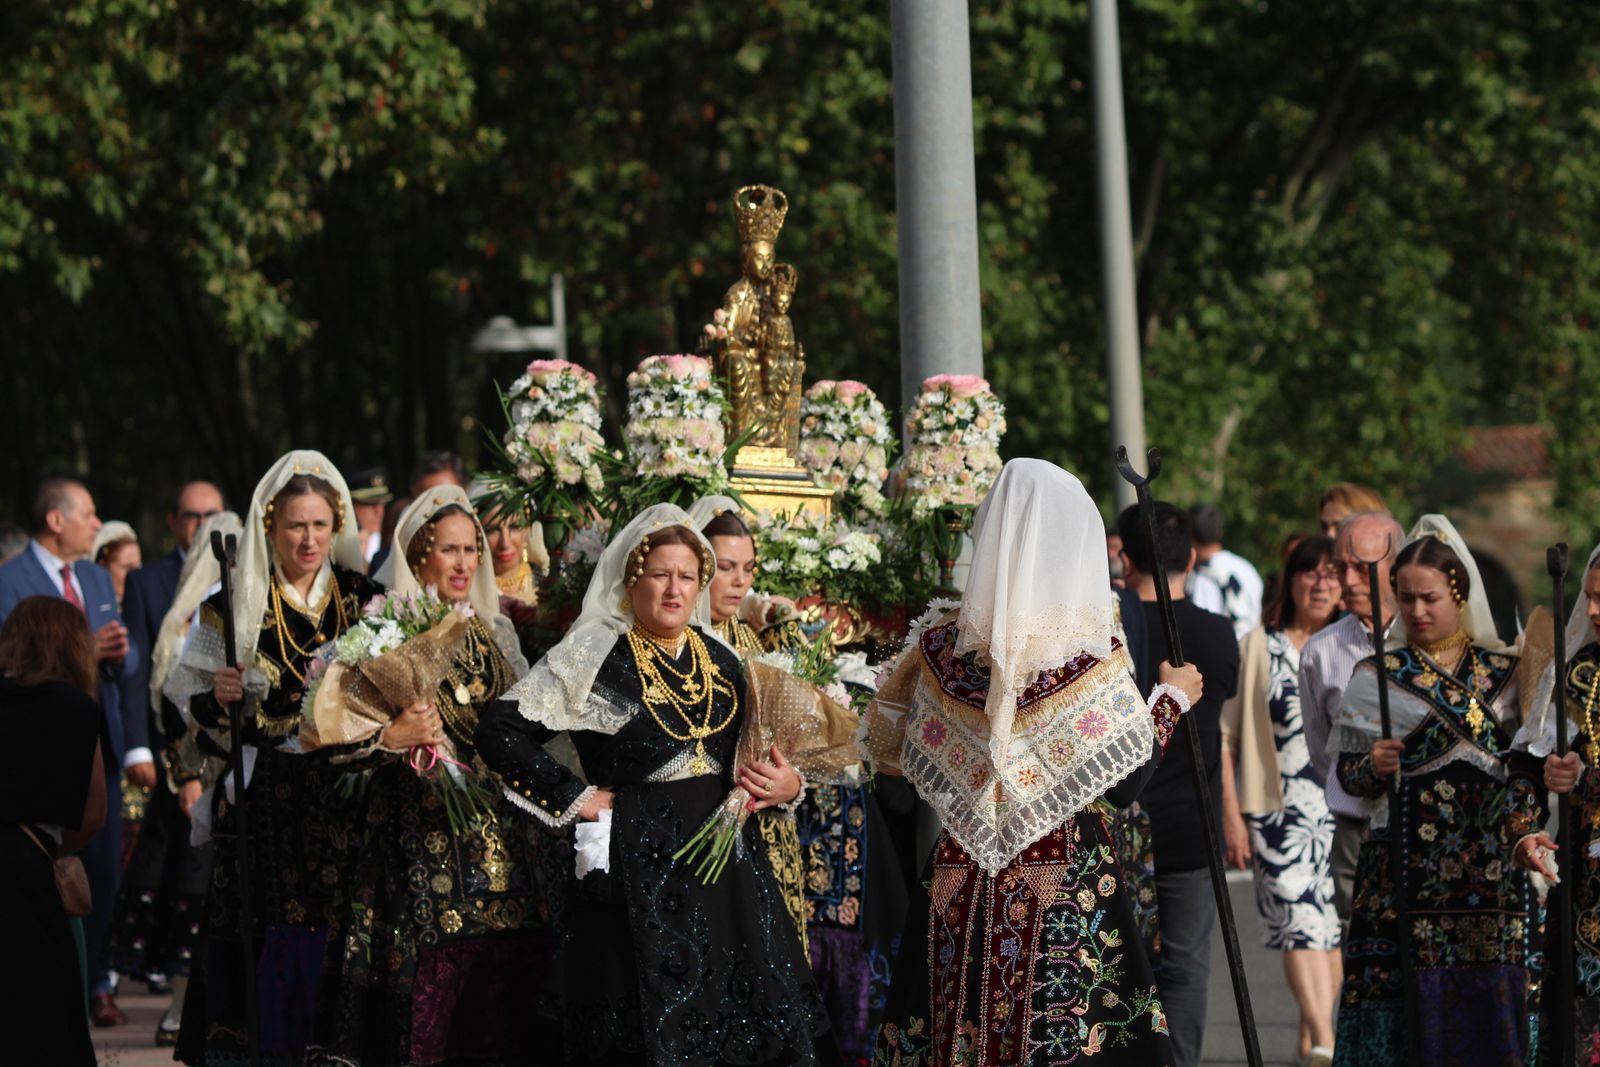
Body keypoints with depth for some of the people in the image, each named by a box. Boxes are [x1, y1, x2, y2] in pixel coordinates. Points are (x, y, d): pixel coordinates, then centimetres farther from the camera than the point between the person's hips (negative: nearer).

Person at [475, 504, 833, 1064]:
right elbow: (500, 731, -9)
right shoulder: (595, 656, -4)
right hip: (640, 865, -5)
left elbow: (747, 757, 26)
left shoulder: (720, 659, 13)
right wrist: (574, 799, -9)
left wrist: (786, 785, 4)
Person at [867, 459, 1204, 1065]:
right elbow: (1124, 781, -10)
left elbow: (891, 753, 8)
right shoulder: (1086, 649, -11)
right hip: (1065, 887, -4)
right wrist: (1170, 699, 4)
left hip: (958, 882, 4)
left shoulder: (941, 645, -1)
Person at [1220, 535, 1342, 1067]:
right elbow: (1223, 735, 3)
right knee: (1302, 921, -17)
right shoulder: (1258, 649, 4)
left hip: (1343, 813, 3)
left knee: (1334, 928, 5)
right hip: (1278, 811, -3)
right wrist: (1231, 815, -5)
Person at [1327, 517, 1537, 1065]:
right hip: (1407, 867, -2)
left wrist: (1523, 832, 2)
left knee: (1493, 995, -4)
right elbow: (1347, 773, 5)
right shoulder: (1376, 678, 6)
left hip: (1494, 869, 2)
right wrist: (1374, 767, -16)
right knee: (1411, 994, -8)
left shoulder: (1503, 673, 11)